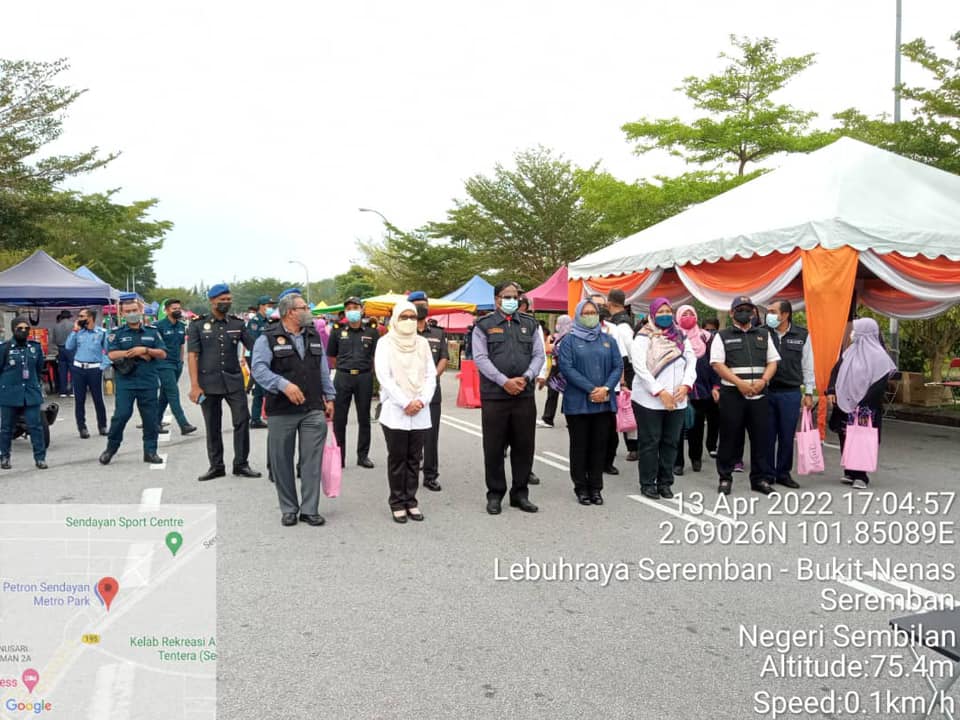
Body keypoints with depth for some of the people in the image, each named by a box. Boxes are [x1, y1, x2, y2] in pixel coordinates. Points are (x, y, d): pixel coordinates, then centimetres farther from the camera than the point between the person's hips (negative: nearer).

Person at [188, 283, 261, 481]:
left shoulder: (237, 324, 7)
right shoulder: (198, 325, 2)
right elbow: (192, 355, -3)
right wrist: (194, 385, -10)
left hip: (234, 381, 1)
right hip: (209, 383, -1)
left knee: (242, 421, -4)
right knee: (212, 427, 7)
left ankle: (241, 464, 7)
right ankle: (216, 466, 19)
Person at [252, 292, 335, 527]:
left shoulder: (314, 336, 14)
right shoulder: (268, 338, -4)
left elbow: (324, 370, 17)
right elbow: (258, 368, -16)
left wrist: (329, 398, 14)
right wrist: (283, 385, -27)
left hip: (314, 410, 4)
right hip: (281, 412, -3)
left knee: (312, 461, 2)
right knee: (282, 462, 6)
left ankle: (310, 509, 12)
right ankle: (289, 509, 20)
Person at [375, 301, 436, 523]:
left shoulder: (423, 343, 10)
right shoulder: (386, 343, -1)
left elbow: (430, 375, 7)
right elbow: (384, 377, -9)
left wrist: (422, 401, -8)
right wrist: (405, 403, -14)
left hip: (420, 412, 3)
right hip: (395, 412, -3)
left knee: (414, 459, 7)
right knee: (397, 459, 2)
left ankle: (411, 500, 15)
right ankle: (397, 502, 10)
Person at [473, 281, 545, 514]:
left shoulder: (530, 325, 14)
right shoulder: (484, 326, 4)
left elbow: (539, 355, 9)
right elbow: (480, 358, -6)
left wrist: (526, 378, -9)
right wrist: (504, 381, -15)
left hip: (525, 395, 3)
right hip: (494, 395, -3)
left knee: (524, 445, 7)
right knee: (494, 447, 3)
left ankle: (520, 493, 20)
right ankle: (495, 494, 15)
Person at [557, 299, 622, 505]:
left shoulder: (608, 340, 13)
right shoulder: (569, 341, 3)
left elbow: (618, 366, 5)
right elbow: (566, 368, -9)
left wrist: (606, 388, -13)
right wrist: (591, 389, -17)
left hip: (604, 403, 3)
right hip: (578, 403, -3)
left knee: (599, 446, 6)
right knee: (579, 446, 4)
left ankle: (596, 488, 15)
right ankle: (581, 488, 13)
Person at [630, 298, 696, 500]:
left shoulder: (681, 336, 13)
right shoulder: (644, 337, -3)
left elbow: (692, 362, 8)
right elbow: (640, 367, -12)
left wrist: (685, 385, -10)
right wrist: (660, 392, -17)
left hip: (677, 402, 5)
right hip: (649, 400, -5)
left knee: (671, 442, 9)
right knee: (649, 443, 2)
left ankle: (665, 482, 20)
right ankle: (648, 483, 13)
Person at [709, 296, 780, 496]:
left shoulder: (764, 335, 15)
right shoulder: (722, 336, 4)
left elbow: (773, 362, 12)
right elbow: (717, 364, -6)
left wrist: (763, 381, -7)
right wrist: (740, 383, -15)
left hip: (759, 394, 3)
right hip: (732, 394, -3)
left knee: (761, 437, 4)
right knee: (730, 437, 2)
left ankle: (761, 478, 14)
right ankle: (725, 478, 13)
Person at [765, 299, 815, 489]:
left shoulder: (802, 335, 2)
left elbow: (807, 365, 7)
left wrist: (809, 392, 5)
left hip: (791, 393, 1)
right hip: (766, 392, 0)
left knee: (787, 436, 7)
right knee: (767, 435, 5)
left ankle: (783, 473, 21)